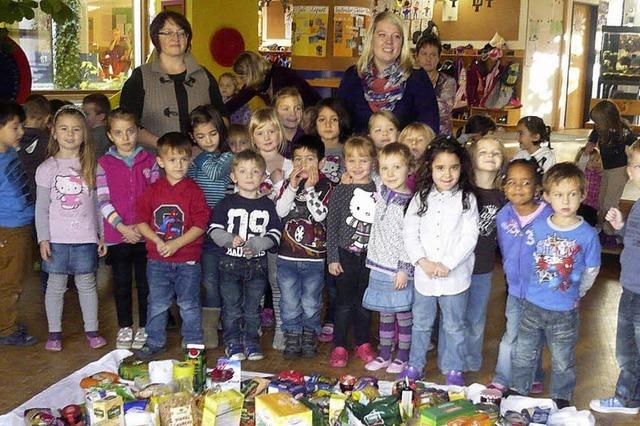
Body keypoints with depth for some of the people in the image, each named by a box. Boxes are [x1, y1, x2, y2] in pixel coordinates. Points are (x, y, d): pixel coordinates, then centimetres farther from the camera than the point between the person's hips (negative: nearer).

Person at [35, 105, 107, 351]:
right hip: (56, 237, -1)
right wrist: (43, 238, -6)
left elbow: (98, 202, 7)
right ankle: (54, 332, 19)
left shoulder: (91, 166, 4)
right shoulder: (47, 167, 0)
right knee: (56, 284, 7)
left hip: (85, 237, 1)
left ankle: (91, 330, 19)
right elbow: (41, 207, 0)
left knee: (87, 283, 7)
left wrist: (102, 235, 6)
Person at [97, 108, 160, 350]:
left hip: (145, 233, 0)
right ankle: (125, 327, 24)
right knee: (121, 283, 10)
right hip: (117, 233, 0)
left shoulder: (148, 160, 3)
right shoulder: (104, 163, 1)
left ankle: (144, 328, 20)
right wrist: (122, 226, -13)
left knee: (145, 282, 7)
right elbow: (103, 200, -4)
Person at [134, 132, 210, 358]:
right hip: (157, 260, 2)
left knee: (189, 304, 8)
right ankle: (155, 342, 28)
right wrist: (157, 240, -13)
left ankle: (193, 343, 22)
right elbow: (141, 221, 2)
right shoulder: (153, 190, 1)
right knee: (157, 304, 13)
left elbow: (200, 225, -10)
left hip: (187, 260, -2)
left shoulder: (194, 191, -6)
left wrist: (175, 244, -17)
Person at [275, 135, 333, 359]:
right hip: (287, 255, 2)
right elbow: (280, 211, -8)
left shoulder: (325, 185, -4)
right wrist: (293, 186, -15)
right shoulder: (289, 183, 5)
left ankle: (309, 338, 25)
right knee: (290, 303, 9)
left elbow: (320, 214, -16)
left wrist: (310, 188, -17)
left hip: (314, 256, -2)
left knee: (311, 303, 9)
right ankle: (292, 339, 22)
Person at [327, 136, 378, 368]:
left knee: (365, 302, 13)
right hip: (345, 255, -2)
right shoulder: (340, 191, -4)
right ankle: (339, 347, 15)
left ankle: (363, 344, 27)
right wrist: (332, 258, -6)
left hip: (370, 255, 2)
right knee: (344, 302, 5)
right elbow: (331, 225, -3)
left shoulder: (379, 190, 1)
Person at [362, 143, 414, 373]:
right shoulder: (381, 192, 3)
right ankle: (384, 355, 27)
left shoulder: (411, 203, -14)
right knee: (385, 314, 16)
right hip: (379, 266, 6)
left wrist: (405, 269, -17)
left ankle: (402, 357, 20)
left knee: (403, 314, 7)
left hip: (400, 269, -6)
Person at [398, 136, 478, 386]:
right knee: (421, 323, 17)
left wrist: (447, 264, -18)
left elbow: (469, 237, -11)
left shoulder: (466, 199, -5)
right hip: (423, 274, 2)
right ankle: (415, 365, 32)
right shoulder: (421, 198, 1)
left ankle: (453, 370, 28)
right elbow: (409, 232, -2)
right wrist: (422, 261, -14)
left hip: (455, 276, -2)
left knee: (454, 326, 13)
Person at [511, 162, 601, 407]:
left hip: (565, 312, -2)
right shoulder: (537, 227, -8)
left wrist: (575, 295, 6)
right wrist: (537, 288, 10)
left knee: (562, 361, 16)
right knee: (523, 354, 17)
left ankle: (560, 400, 37)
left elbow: (591, 270, -1)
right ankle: (518, 391, 38)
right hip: (532, 305, 2)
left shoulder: (587, 234, -15)